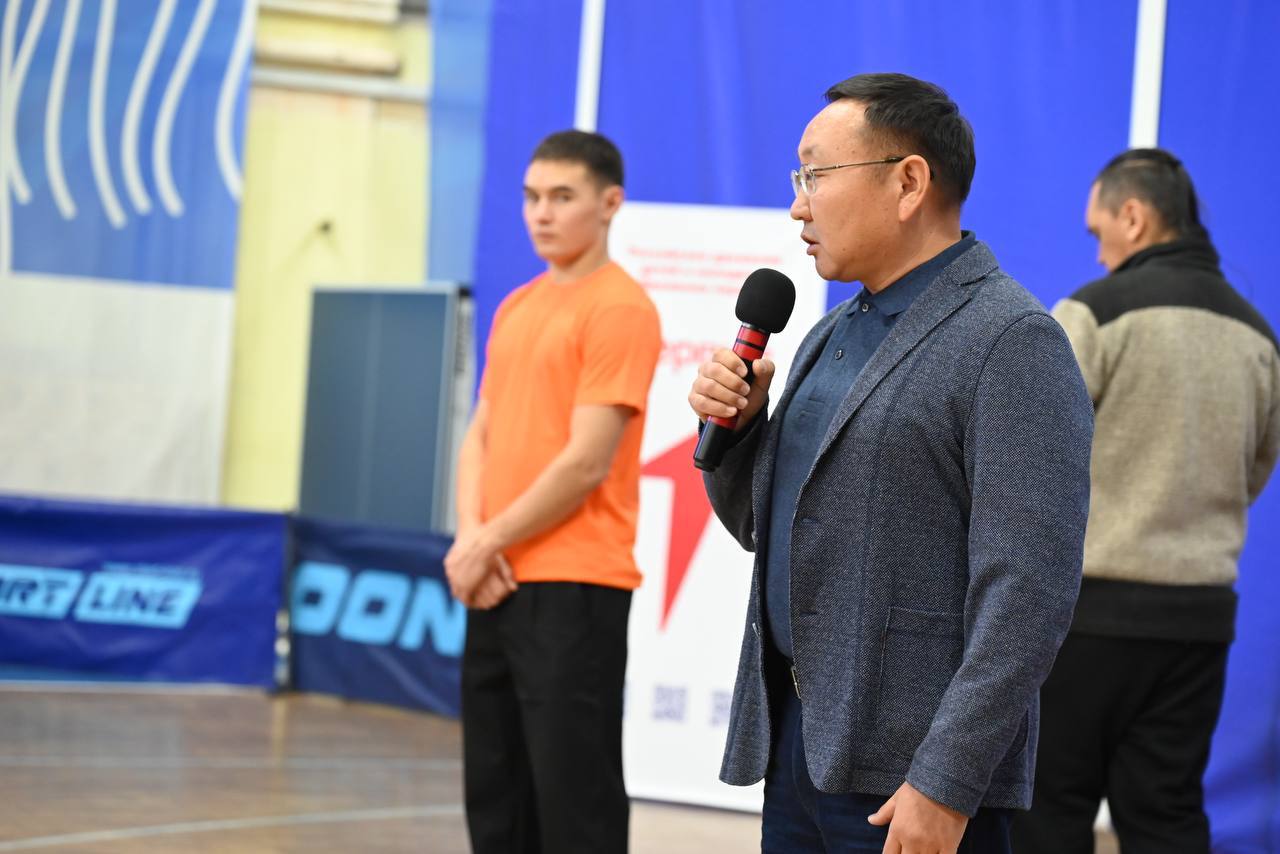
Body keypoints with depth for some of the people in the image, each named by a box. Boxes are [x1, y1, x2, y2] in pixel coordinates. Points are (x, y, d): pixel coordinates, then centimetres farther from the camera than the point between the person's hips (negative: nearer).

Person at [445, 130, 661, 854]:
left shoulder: (619, 308, -10)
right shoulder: (517, 308, 16)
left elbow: (586, 462, -16)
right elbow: (482, 437, 15)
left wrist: (489, 544, -9)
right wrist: (470, 537, -3)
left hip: (575, 590, -8)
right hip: (497, 587, 8)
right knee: (495, 791, 12)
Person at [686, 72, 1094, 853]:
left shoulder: (1013, 343, -11)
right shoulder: (832, 337, 16)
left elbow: (1028, 591, -18)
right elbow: (763, 526, 24)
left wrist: (945, 786, -22)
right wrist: (733, 425, 5)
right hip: (799, 735, 8)